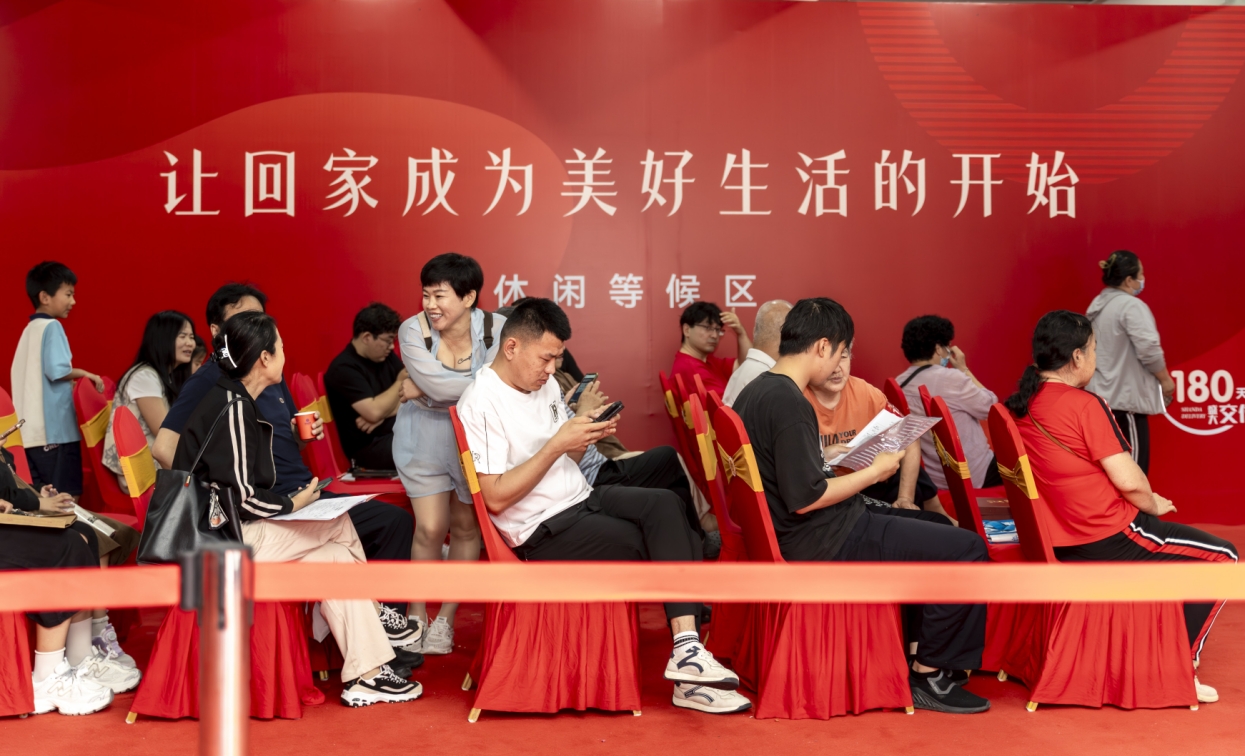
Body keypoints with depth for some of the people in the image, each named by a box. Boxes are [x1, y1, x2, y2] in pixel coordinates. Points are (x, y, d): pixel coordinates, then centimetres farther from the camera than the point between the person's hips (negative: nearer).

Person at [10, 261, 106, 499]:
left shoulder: (30, 329, 17)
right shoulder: (52, 326, -8)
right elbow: (57, 370, -18)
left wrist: (72, 380, 21)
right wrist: (86, 374, -4)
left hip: (33, 430, 8)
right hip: (55, 429, -8)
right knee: (66, 499, -7)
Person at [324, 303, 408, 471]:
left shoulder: (386, 356, 10)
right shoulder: (344, 368, -14)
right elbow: (374, 412, -22)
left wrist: (383, 416, -14)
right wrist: (400, 383, -8)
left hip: (398, 431, 8)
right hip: (368, 446, -8)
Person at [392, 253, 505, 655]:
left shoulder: (496, 328, -14)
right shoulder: (414, 330, -13)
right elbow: (434, 383, -24)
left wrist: (433, 392, -25)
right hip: (425, 438, -1)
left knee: (466, 526, 7)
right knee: (429, 528, -5)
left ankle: (446, 618, 22)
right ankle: (416, 615, 15)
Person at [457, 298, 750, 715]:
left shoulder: (544, 384, 11)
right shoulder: (480, 405, -14)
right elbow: (496, 497, -20)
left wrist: (585, 434, -4)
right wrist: (557, 444, -21)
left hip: (582, 500, 7)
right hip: (543, 531, -7)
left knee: (665, 503, -20)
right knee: (666, 546, -18)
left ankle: (687, 651, -23)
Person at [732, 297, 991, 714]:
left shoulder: (754, 392, 9)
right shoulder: (789, 402, -22)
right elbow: (805, 497, -25)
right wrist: (875, 471, -14)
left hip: (794, 535, 11)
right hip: (825, 545, -11)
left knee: (934, 528, 25)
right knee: (966, 549, -9)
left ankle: (910, 646, 25)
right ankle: (930, 676, 1)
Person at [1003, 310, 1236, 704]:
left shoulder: (1017, 406, 4)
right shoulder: (1084, 404, -20)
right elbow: (1128, 481, -21)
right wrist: (1154, 505, 1)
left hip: (1056, 545, 9)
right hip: (1106, 542, -8)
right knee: (1222, 556, 7)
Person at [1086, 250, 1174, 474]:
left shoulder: (1097, 305, 14)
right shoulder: (1131, 305, -14)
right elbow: (1148, 350, -20)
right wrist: (1165, 379, -5)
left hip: (1100, 394, 9)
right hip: (1125, 396, -9)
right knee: (1133, 466, -5)